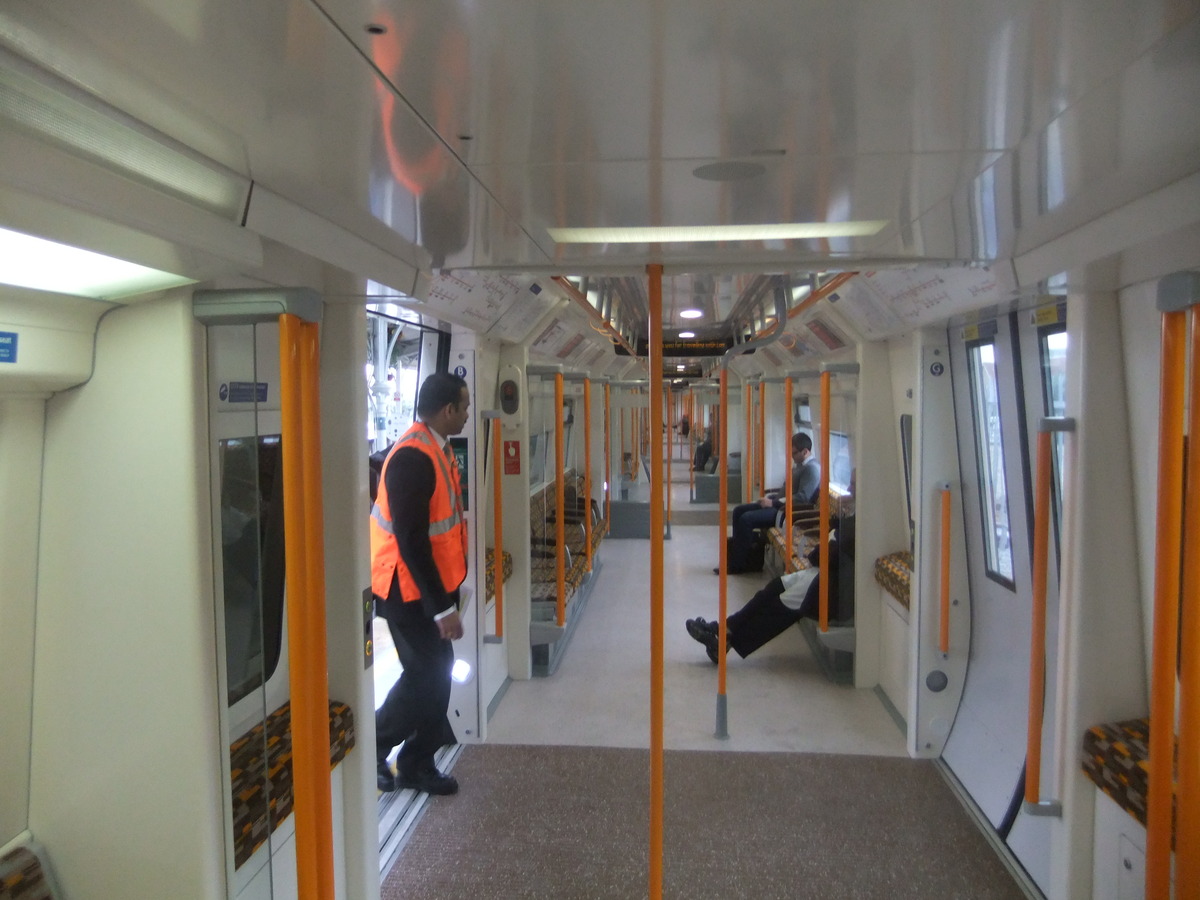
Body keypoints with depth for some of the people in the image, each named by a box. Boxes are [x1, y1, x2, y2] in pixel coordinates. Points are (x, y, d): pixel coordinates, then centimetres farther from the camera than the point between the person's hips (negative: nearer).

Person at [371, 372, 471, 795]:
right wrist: (442, 607, -24)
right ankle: (370, 750, 20)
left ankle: (417, 763, 27)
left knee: (438, 670, 13)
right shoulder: (412, 457, -24)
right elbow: (410, 539, -26)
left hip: (433, 581, 9)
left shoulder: (436, 448, 5)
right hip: (408, 589, -9)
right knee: (425, 673, -1)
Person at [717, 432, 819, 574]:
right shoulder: (799, 464, 16)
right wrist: (771, 497, 7)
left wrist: (773, 502, -20)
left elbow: (802, 498, -25)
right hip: (781, 503, 11)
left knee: (746, 519, -21)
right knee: (739, 510, 5)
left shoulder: (812, 468, -16)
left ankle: (738, 565, -9)